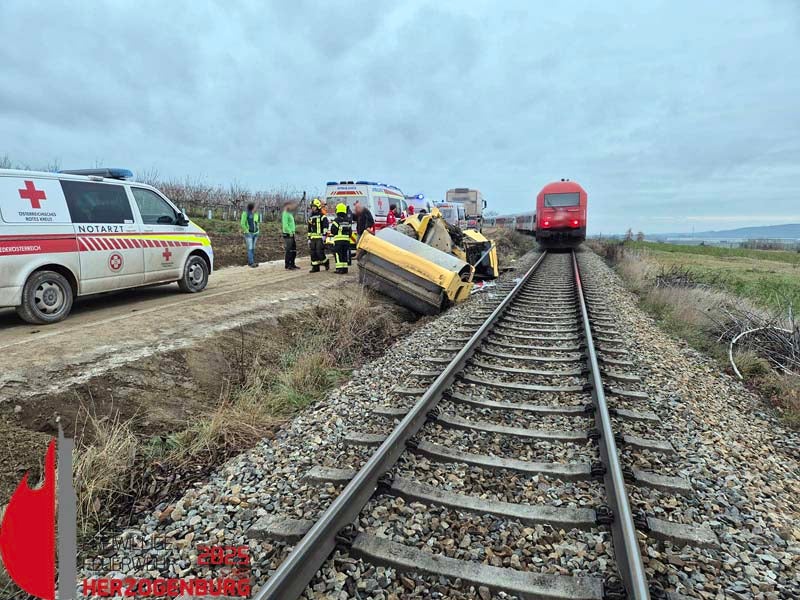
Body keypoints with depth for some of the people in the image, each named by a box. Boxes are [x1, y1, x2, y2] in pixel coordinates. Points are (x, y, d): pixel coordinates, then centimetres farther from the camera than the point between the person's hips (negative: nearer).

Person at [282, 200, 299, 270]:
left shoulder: (290, 214, 16)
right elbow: (285, 225, -21)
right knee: (288, 250, -4)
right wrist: (290, 232, -20)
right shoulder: (285, 214, -13)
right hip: (288, 235, -10)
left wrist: (293, 231, 12)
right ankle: (287, 265, 3)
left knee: (294, 250, 13)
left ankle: (292, 264, 21)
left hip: (291, 234, 10)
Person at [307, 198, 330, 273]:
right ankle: (315, 267, 10)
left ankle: (326, 262, 12)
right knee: (313, 253, 4)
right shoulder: (310, 218, 19)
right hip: (313, 238, 7)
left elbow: (325, 227, -12)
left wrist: (324, 235, -21)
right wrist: (309, 238, 19)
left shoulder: (322, 216, -2)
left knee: (319, 252, -13)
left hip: (320, 238, -7)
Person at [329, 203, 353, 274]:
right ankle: (345, 268, 13)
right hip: (347, 240, 5)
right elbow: (350, 230, 10)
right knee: (345, 254, 12)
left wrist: (335, 233, 11)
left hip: (338, 240, -5)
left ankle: (339, 269, -8)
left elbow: (332, 231, -9)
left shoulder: (336, 220, -10)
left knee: (338, 254, -2)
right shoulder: (348, 220, 7)